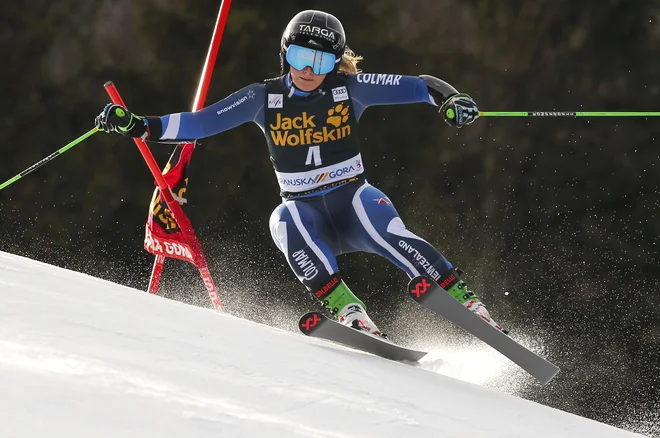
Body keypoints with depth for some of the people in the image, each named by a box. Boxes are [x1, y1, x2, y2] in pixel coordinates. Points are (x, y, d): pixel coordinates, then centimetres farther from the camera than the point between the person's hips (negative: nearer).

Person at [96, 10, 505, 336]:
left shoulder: (350, 88, -1)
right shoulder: (265, 98, 2)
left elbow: (420, 86, -2)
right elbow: (200, 122, 1)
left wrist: (450, 99, -23)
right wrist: (138, 126, -8)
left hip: (353, 197, -1)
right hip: (304, 209, 1)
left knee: (386, 232, -34)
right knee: (285, 221, -34)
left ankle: (463, 299, -31)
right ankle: (347, 310, -41)